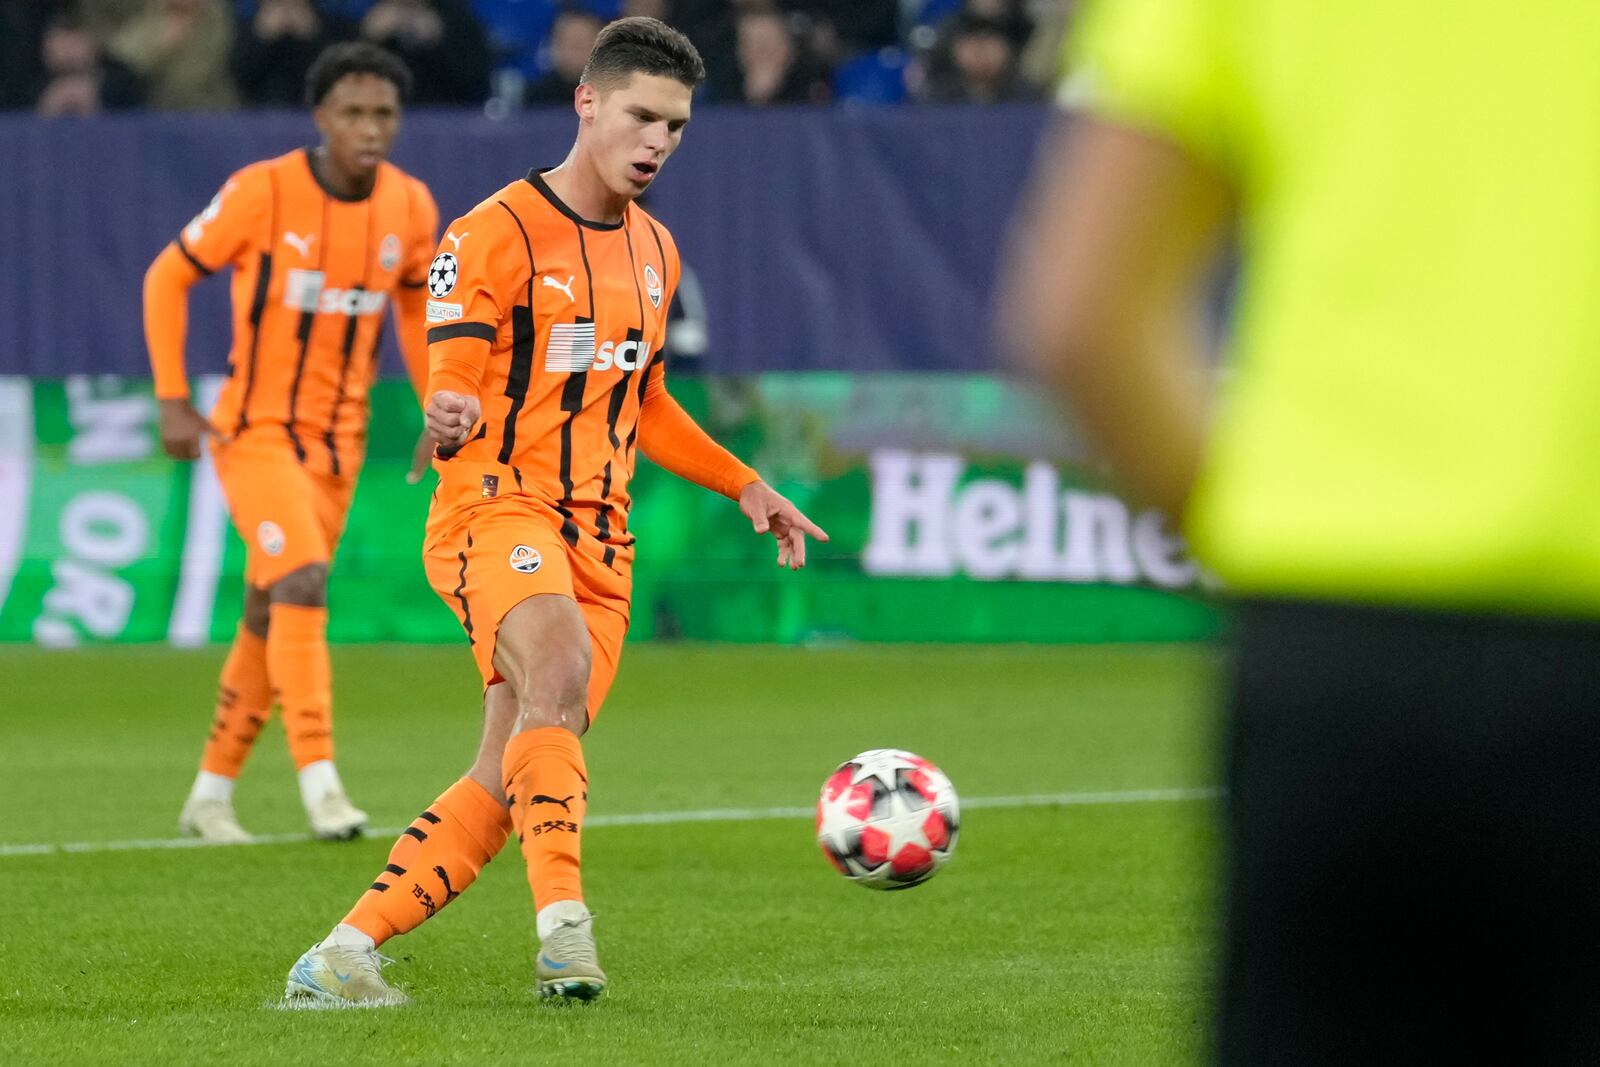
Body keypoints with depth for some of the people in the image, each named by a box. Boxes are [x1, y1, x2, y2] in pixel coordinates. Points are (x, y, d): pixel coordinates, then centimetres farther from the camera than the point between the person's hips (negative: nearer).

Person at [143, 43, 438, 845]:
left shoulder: (412, 208, -2)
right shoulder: (261, 193, -15)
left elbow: (416, 305, 16)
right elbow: (167, 279, -5)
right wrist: (172, 401, -10)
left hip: (338, 440, 5)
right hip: (255, 430, -5)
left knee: (273, 617, 9)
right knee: (302, 584, -23)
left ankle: (212, 794, 21)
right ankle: (319, 782, -24)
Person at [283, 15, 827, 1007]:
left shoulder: (654, 252, 16)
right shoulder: (494, 235, -6)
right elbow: (451, 392, -9)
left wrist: (746, 487, 21)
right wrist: (450, 423, -32)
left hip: (600, 538, 7)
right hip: (500, 507, -7)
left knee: (508, 783, -1)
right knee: (560, 667, -35)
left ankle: (342, 957, 5)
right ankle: (564, 923, -40)